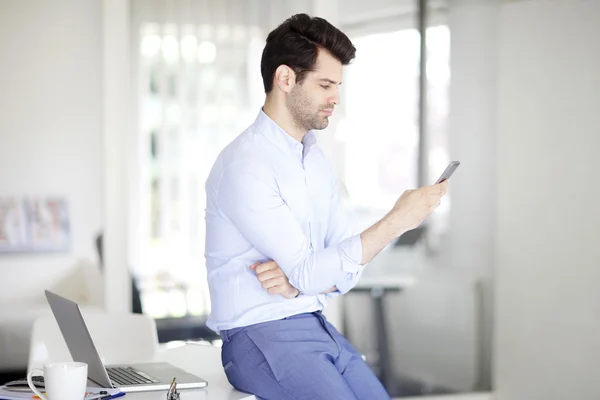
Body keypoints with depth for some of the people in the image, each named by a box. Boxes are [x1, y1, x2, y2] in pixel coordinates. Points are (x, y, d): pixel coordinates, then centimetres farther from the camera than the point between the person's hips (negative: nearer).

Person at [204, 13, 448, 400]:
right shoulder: (244, 166, -16)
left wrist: (300, 279, -12)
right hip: (262, 337, -7)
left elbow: (344, 267, 10)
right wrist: (398, 221, -17)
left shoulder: (317, 159, 11)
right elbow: (309, 273, -18)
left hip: (318, 327, 7)